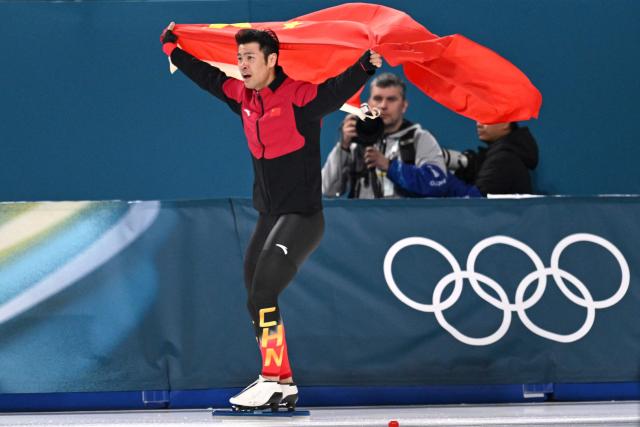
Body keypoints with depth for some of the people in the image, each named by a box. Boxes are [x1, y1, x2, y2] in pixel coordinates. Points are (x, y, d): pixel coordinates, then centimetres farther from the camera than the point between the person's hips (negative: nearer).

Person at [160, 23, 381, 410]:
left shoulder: (299, 96, -16)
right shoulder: (243, 96, 6)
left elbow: (339, 89, -31)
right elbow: (206, 76, 21)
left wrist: (367, 66, -49)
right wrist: (172, 47, 30)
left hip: (302, 217, -8)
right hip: (268, 217, 8)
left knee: (262, 295, -19)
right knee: (256, 298, 8)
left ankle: (275, 382, -16)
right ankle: (281, 386, 15)